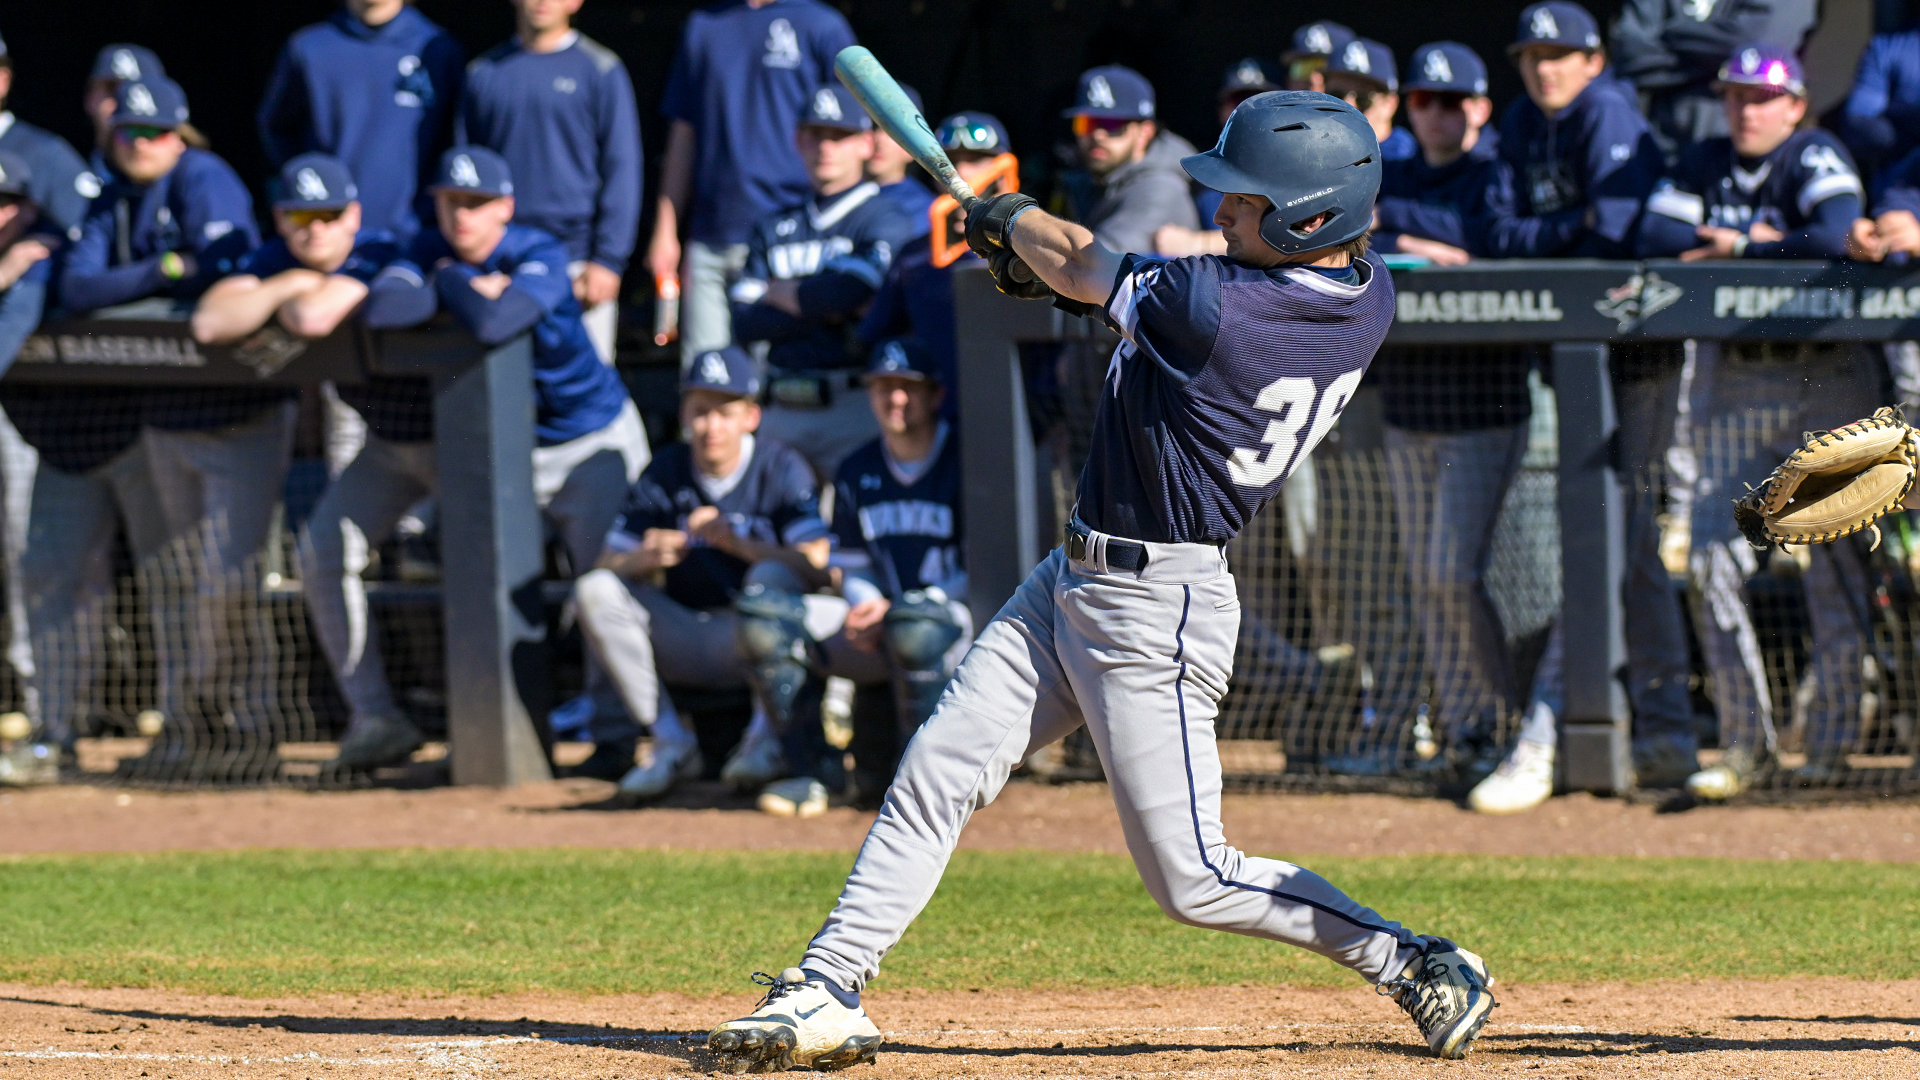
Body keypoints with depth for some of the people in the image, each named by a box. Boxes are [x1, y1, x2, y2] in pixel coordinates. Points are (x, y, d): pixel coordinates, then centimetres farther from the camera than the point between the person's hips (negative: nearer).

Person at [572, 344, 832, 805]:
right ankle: (672, 745, -13)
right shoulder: (664, 473, 4)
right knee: (595, 590, -16)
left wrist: (739, 543, -32)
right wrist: (646, 558, -26)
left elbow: (817, 565, -20)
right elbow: (610, 563, -3)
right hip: (686, 642, 4)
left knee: (772, 576, -33)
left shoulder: (781, 468, -6)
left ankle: (768, 737, -20)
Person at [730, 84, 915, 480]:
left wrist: (784, 294, 1)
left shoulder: (884, 220, 2)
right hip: (781, 413, 6)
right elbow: (744, 322, 7)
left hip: (851, 406, -6)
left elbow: (857, 289, -16)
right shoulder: (776, 227, 18)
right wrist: (822, 309, -8)